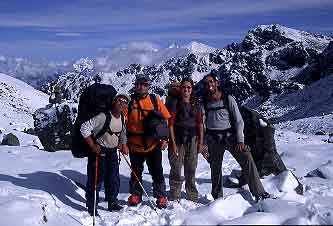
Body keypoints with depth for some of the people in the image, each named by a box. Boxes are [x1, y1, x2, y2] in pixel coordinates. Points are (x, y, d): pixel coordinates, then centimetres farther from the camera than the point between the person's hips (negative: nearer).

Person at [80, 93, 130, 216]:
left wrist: (124, 144, 6)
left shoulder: (122, 118, 3)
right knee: (96, 179, -1)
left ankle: (112, 202, 28)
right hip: (98, 151, -7)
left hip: (112, 152, 7)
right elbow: (84, 128, -21)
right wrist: (92, 145, -20)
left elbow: (123, 132, 22)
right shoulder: (103, 116, -21)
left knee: (114, 178, 12)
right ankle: (91, 206, 14)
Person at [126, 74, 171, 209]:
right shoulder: (129, 101, 0)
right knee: (136, 172, 14)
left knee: (157, 172, 4)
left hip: (153, 145, -1)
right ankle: (135, 195, 30)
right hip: (135, 145, 1)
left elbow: (167, 119, 4)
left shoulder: (155, 100, 1)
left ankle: (160, 196, 17)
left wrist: (164, 138, -2)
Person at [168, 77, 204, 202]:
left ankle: (193, 197, 19)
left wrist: (201, 141, 5)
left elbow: (200, 123, 10)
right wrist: (173, 142, -11)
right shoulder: (175, 103, -1)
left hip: (192, 139, 3)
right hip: (178, 139, -3)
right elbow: (171, 124, -5)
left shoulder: (196, 104, 10)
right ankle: (174, 198, 7)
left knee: (191, 170, 9)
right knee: (176, 169, -2)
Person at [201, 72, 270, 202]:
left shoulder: (228, 99, -2)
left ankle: (259, 194, -13)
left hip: (230, 135, -1)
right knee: (215, 167, 8)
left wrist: (240, 140, -12)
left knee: (247, 159, -17)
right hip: (213, 139, 2)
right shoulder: (204, 103, 3)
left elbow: (238, 121, -3)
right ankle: (217, 197, 27)